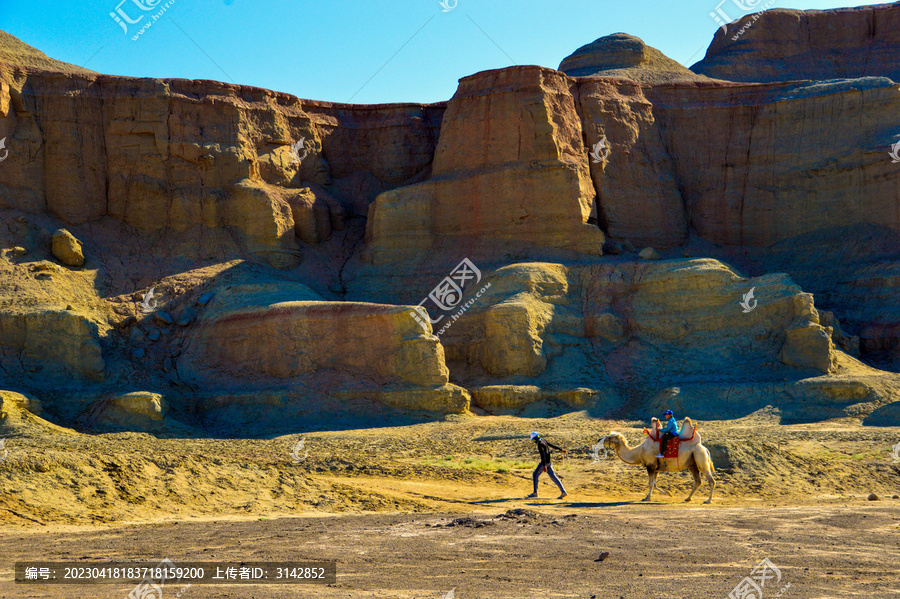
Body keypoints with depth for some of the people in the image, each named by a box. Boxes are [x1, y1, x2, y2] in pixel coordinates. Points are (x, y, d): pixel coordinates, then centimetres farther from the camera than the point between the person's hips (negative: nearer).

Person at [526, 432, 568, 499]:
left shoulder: (540, 444, -18)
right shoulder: (543, 441, 10)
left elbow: (543, 455, -26)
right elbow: (552, 445, 21)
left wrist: (544, 465, -31)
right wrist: (561, 449, 30)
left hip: (545, 462, -9)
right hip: (548, 462, 9)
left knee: (535, 475, 2)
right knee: (553, 476, 6)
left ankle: (535, 493, 6)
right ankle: (563, 492, 0)